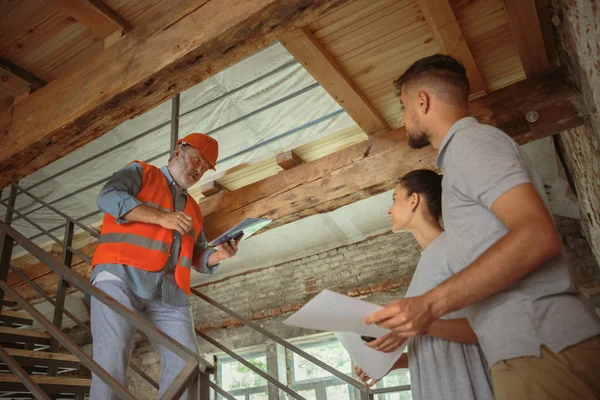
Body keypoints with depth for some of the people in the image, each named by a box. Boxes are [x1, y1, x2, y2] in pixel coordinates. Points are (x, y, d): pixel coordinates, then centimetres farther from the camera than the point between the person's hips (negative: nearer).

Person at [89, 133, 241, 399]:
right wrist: (162, 218, -12)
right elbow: (108, 197, -6)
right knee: (113, 355, -19)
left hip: (170, 293, 5)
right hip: (121, 277, -5)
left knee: (186, 365, -9)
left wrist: (219, 255, 4)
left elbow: (198, 258, 27)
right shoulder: (140, 172, 15)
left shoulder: (193, 209, 29)